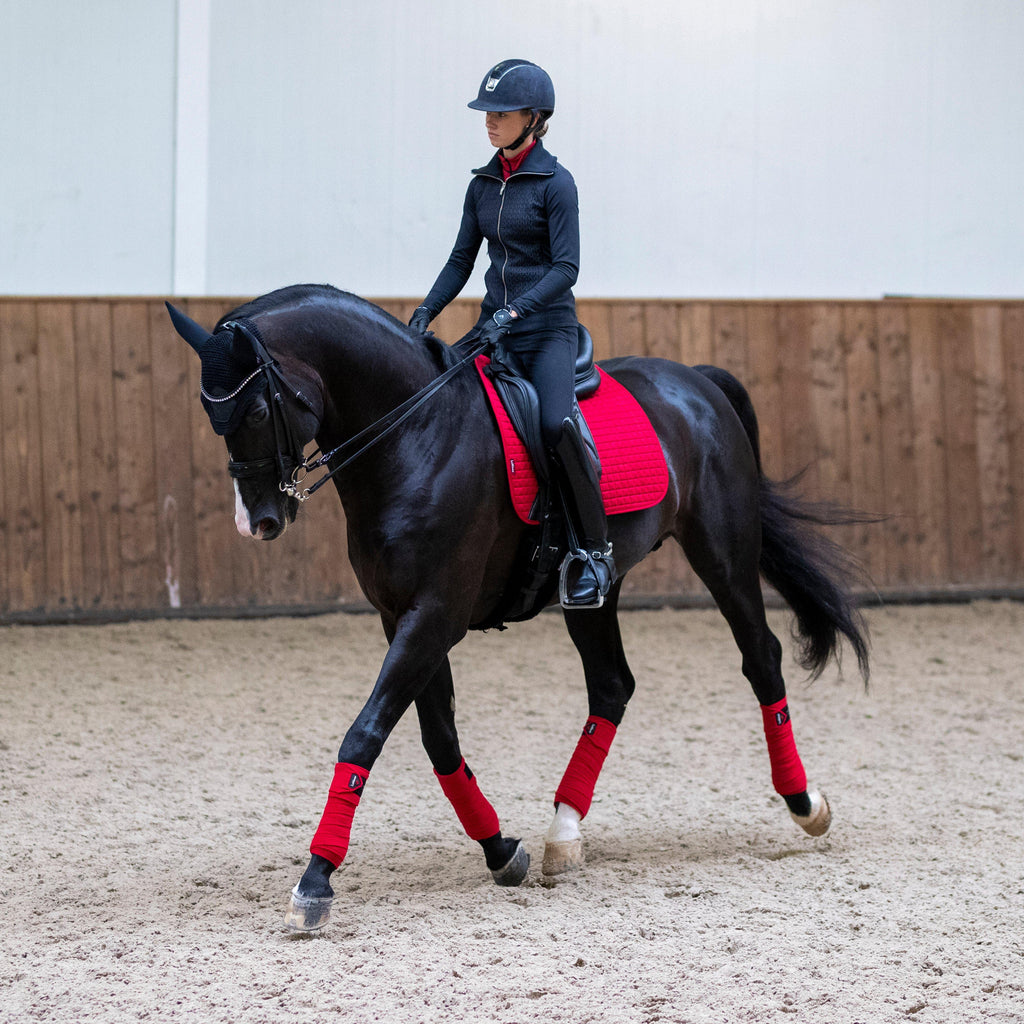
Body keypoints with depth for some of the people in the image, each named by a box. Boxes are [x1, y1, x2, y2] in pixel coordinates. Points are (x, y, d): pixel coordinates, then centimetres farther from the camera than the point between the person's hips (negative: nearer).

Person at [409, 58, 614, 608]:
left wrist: (512, 313, -24)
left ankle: (594, 551, -18)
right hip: (496, 325, 7)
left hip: (548, 329, -7)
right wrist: (426, 311, -1)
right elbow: (462, 259, 14)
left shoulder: (555, 183, -7)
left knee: (556, 425, -30)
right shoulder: (483, 184, 11)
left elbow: (565, 267, -14)